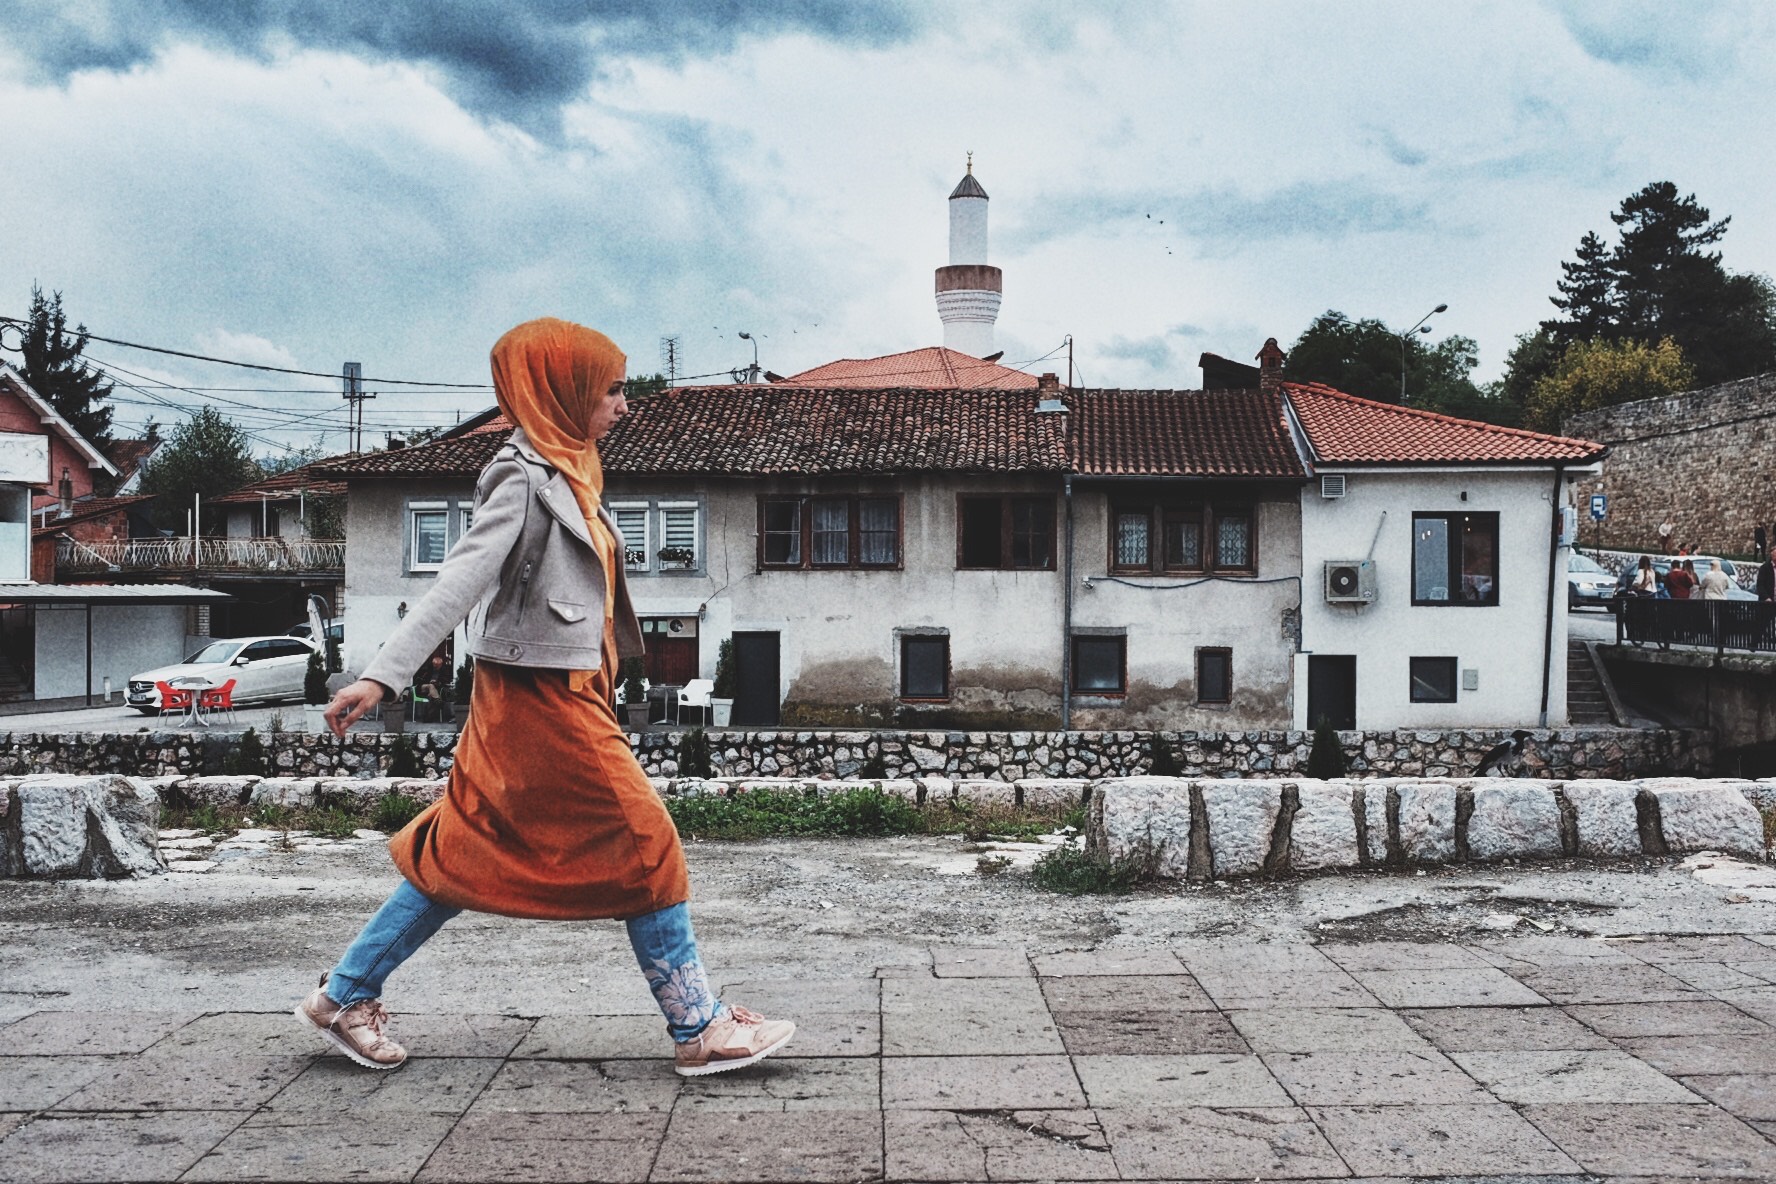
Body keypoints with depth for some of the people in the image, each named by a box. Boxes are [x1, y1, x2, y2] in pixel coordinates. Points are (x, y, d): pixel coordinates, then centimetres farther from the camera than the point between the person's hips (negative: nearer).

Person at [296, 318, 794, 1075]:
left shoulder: (563, 477, 14)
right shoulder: (526, 480, -15)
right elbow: (460, 581, -24)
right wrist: (382, 675, -28)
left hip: (561, 697, 10)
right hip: (545, 700, -10)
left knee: (469, 855, 14)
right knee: (643, 847, -2)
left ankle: (344, 997, 24)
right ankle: (699, 1028, 7)